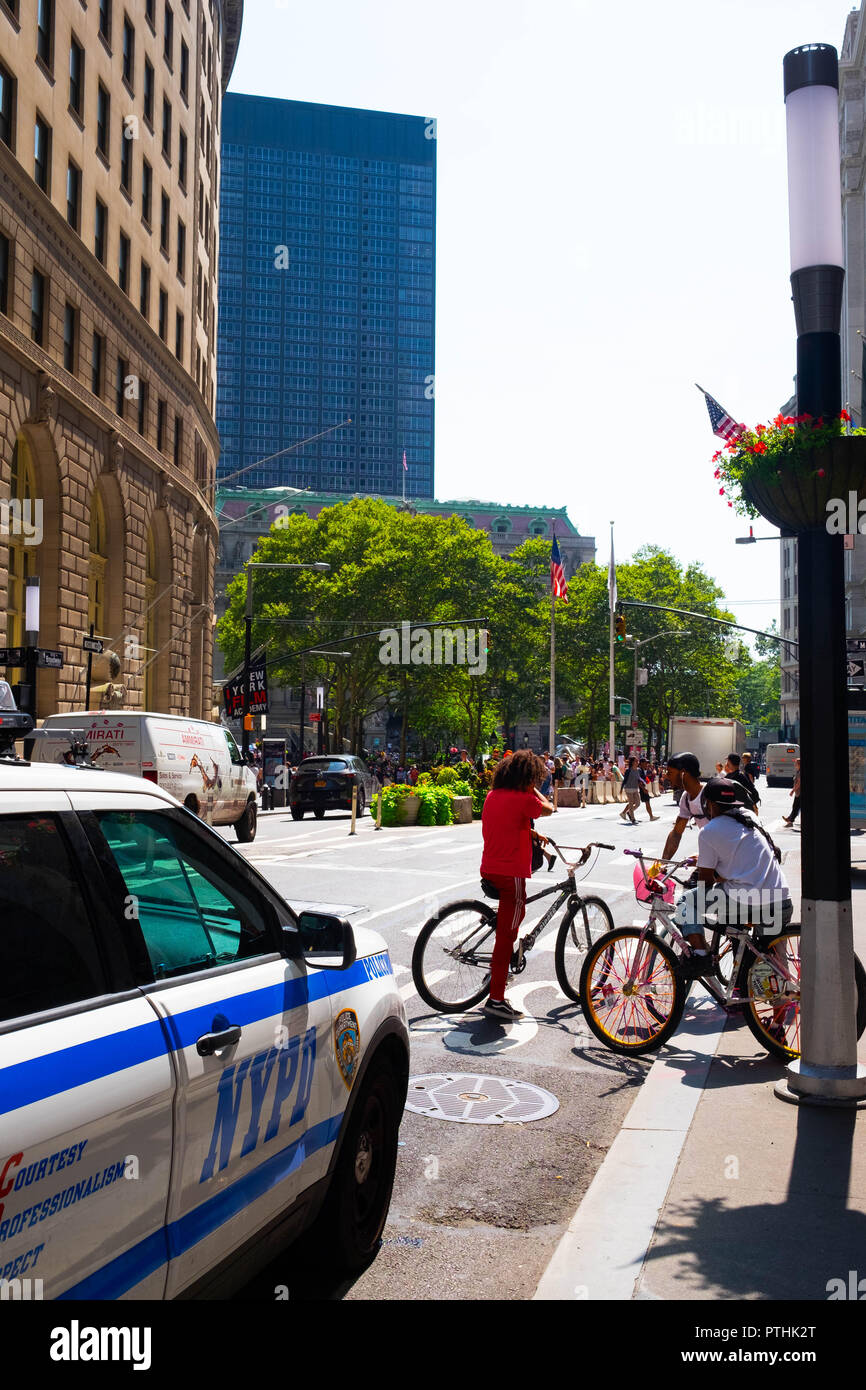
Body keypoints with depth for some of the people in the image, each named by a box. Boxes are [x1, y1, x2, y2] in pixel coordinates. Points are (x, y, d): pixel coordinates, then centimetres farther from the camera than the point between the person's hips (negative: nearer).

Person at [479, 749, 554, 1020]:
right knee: (507, 934, -4)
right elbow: (548, 809, 4)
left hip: (489, 870, 8)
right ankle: (496, 999, -3)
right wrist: (533, 789, 12)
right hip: (511, 873, -8)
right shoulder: (523, 799, -14)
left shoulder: (493, 795, 9)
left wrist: (533, 835, 28)